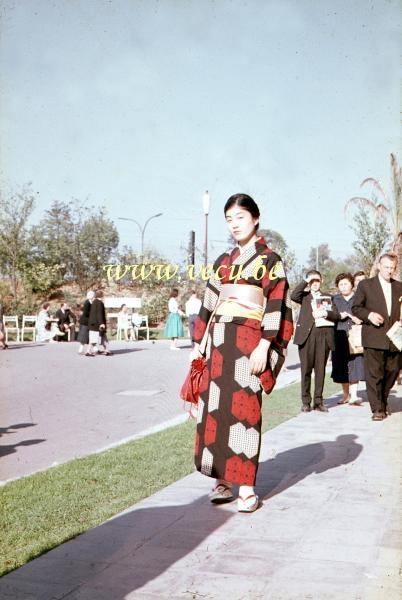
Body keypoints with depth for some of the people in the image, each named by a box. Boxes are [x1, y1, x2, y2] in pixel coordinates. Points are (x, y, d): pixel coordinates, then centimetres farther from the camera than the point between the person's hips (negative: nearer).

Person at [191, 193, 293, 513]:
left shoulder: (270, 260, 2)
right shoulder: (223, 261, 17)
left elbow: (276, 306, -6)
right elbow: (208, 304, 17)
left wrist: (264, 346, -16)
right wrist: (197, 343, 13)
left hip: (249, 340, -5)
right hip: (218, 340, 5)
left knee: (244, 409, -6)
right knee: (215, 407, 4)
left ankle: (246, 486, 1)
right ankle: (222, 479, 14)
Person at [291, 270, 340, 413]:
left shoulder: (327, 297, 19)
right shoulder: (304, 295, 12)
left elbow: (336, 315, 10)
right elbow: (293, 296, -11)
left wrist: (326, 313, -9)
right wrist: (305, 282, -5)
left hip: (324, 335, 2)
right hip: (307, 334, -2)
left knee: (320, 369, 2)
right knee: (306, 368, -1)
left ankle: (318, 401, 8)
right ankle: (306, 401, 5)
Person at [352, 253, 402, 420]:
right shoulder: (365, 285, 3)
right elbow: (356, 308, 3)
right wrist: (369, 315, -14)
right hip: (374, 338, -4)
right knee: (374, 374, -4)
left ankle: (383, 401, 32)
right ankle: (377, 409, 3)